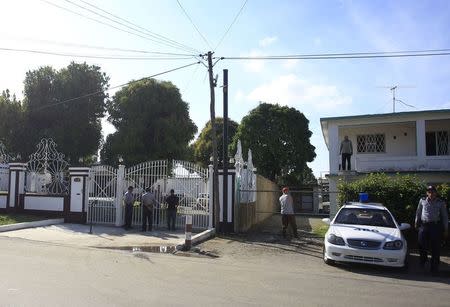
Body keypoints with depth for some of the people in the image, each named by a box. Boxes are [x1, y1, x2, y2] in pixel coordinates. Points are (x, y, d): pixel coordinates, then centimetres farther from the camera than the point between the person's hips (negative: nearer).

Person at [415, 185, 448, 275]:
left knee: (435, 247, 2)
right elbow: (418, 212, 17)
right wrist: (416, 222, 17)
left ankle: (434, 267, 12)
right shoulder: (422, 201, 7)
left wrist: (446, 229, 6)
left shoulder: (441, 203, 4)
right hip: (423, 225, 1)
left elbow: (445, 216, 8)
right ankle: (423, 260, 28)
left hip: (436, 226, -1)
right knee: (422, 244, 0)